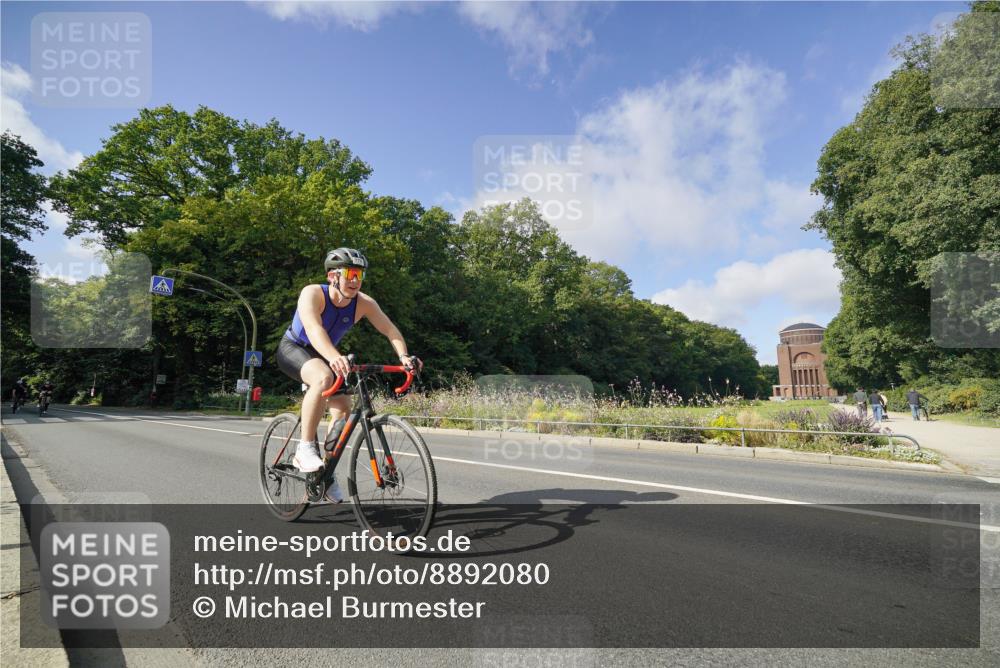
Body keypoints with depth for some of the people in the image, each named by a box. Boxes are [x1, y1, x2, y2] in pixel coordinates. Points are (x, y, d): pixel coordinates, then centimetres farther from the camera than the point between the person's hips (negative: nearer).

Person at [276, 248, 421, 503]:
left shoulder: (364, 303, -17)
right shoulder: (313, 293, -30)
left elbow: (391, 330, -21)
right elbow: (313, 329, -47)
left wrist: (404, 356, -41)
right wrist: (334, 357, -65)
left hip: (323, 355, 6)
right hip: (293, 349, -5)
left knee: (343, 408, -7)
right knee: (324, 378, -37)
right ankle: (305, 448, -24)